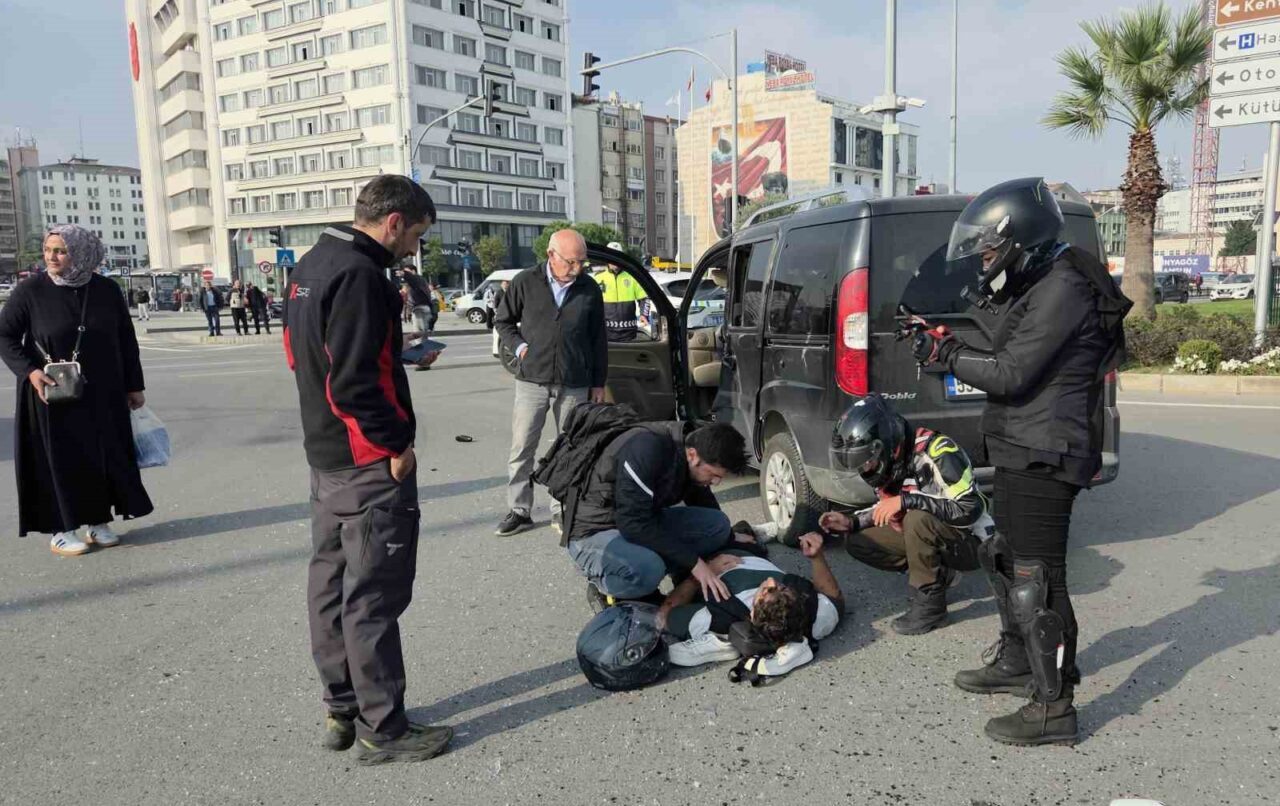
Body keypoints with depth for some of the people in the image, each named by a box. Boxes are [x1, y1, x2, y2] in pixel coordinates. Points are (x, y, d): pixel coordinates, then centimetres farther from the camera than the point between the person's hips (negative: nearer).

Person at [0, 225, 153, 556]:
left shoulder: (106, 290, -2)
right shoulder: (30, 290, -8)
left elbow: (126, 339, 5)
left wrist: (134, 385, 6)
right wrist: (30, 371, -18)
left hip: (102, 394, 3)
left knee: (106, 455, 8)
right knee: (60, 459, 3)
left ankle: (99, 522, 22)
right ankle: (61, 530, 14)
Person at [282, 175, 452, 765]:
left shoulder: (310, 266, 13)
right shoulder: (359, 275, -19)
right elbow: (354, 380, -25)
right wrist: (397, 443, -15)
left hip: (325, 455, 10)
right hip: (369, 459, -10)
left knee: (330, 583, 15)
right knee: (374, 594, -2)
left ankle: (341, 711, 28)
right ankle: (381, 728, 9)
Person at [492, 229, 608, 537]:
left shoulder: (589, 289, 3)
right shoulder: (526, 282, -2)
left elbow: (598, 340, 10)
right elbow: (502, 321, 11)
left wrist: (599, 383, 9)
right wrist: (519, 347, -5)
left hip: (574, 384, 1)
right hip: (532, 380, -1)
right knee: (521, 447, 1)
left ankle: (562, 510, 20)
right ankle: (519, 511, 13)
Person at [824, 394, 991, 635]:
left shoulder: (937, 450, -27)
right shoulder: (887, 464, -3)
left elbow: (970, 509, -30)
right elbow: (887, 513, 11)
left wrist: (907, 500, -33)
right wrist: (851, 523, -5)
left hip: (970, 542, -8)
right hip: (923, 536, 8)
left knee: (917, 519, -35)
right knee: (856, 542, -5)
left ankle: (930, 604, -17)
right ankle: (937, 572, 6)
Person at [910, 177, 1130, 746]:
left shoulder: (1062, 291, -17)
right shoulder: (1040, 287, 16)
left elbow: (1011, 375, -20)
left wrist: (944, 355, -10)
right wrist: (955, 347, 9)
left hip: (1041, 459, -11)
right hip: (1024, 454, 11)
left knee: (1036, 580, -6)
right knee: (1006, 559, 22)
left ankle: (1053, 708, 3)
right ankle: (1016, 662, 39)